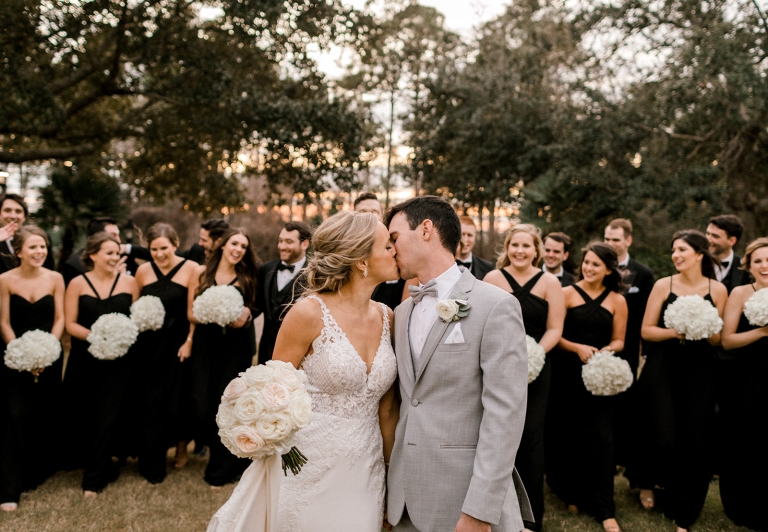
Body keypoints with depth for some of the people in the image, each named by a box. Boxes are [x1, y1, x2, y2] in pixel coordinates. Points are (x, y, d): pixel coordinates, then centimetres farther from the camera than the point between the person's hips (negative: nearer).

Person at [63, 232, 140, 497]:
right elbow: (70, 324, -2)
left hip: (118, 359, 0)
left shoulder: (129, 282, 3)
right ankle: (104, 466, 28)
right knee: (81, 417, 5)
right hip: (84, 360, 0)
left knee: (107, 416, -1)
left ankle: (94, 478, 11)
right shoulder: (78, 284, 1)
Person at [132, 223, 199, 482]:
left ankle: (181, 446, 32)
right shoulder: (143, 270, 2)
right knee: (149, 402, 5)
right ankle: (152, 464, 19)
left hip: (178, 343, -3)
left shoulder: (190, 268, -8)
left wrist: (189, 341, -13)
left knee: (176, 399, 4)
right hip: (149, 345, 3)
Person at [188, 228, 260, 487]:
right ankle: (219, 451, 26)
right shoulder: (201, 273, 2)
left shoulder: (247, 278, 3)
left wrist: (243, 318, -16)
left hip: (235, 349, 0)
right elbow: (190, 313, 1)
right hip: (205, 347, 0)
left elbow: (249, 313, 6)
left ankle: (221, 470, 21)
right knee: (202, 408, -5)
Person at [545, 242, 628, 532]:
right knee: (567, 434, 7)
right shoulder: (567, 293, -1)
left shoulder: (617, 301, 5)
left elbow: (618, 340, 7)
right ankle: (571, 493, 27)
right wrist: (577, 347, -20)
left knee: (599, 437, -1)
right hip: (567, 373, -1)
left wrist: (606, 351, -13)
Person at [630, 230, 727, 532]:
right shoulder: (663, 285, 0)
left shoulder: (717, 290, 3)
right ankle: (647, 481, 29)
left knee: (694, 442, 2)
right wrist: (674, 331, -18)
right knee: (662, 438, -6)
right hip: (663, 369, -1)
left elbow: (719, 340, 6)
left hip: (699, 374, 1)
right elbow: (646, 331, -1)